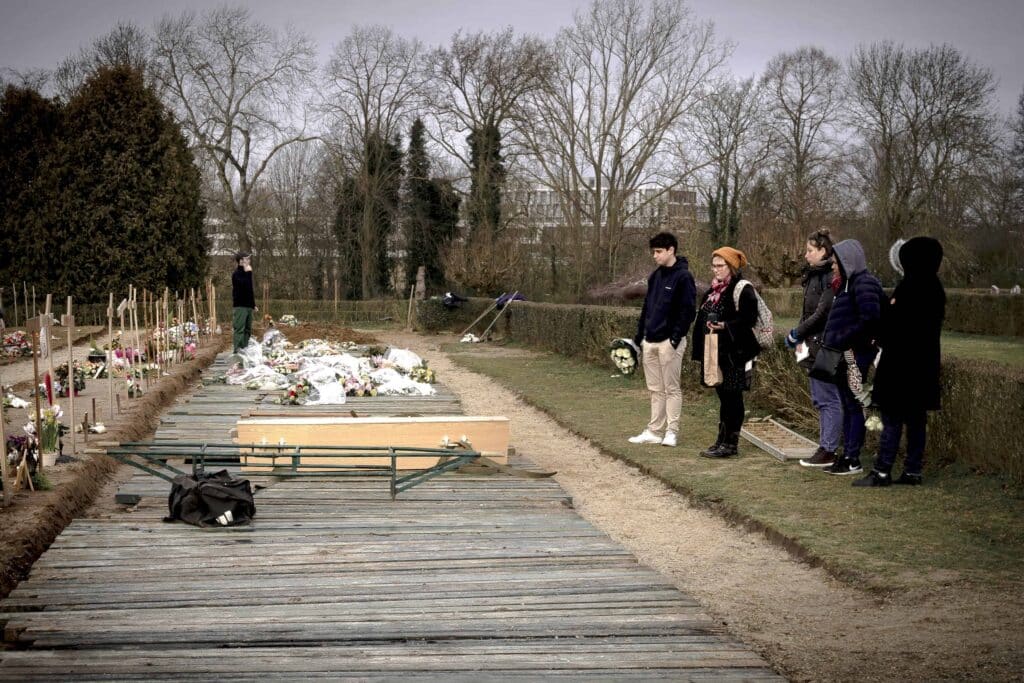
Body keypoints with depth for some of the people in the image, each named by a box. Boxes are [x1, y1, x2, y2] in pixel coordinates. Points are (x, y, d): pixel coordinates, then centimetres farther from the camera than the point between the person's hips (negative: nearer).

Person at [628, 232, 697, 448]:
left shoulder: (683, 277, -8)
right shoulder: (655, 276, 15)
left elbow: (687, 311, -13)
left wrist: (676, 337, -19)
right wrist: (639, 336, 15)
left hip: (669, 342, -8)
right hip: (650, 341, 8)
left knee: (671, 388, -2)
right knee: (655, 389, 10)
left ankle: (671, 431, 3)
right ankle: (655, 431, 14)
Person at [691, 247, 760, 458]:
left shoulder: (742, 290, -11)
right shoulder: (714, 290, 16)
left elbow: (749, 318, -18)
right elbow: (704, 319, 20)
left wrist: (725, 326, -28)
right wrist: (701, 350, 16)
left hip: (734, 353, -8)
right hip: (716, 352, 8)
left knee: (732, 397, -3)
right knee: (723, 396, 13)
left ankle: (731, 443, 2)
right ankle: (722, 440, 20)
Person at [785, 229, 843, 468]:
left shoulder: (831, 277, -16)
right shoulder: (814, 275, 14)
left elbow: (822, 313, -20)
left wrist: (796, 334, -12)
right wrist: (799, 334, 3)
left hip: (825, 348, -10)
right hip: (814, 347, 10)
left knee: (828, 399, -3)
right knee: (819, 399, 14)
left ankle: (829, 450, 1)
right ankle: (825, 447, 22)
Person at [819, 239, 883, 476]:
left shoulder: (863, 284, -13)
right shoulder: (847, 284, 16)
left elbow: (869, 319, -23)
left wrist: (841, 340, -21)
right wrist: (829, 341, 7)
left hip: (855, 356, -10)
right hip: (842, 356, 10)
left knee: (854, 405, -4)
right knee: (847, 406, 13)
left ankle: (853, 460, 1)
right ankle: (847, 455, 20)